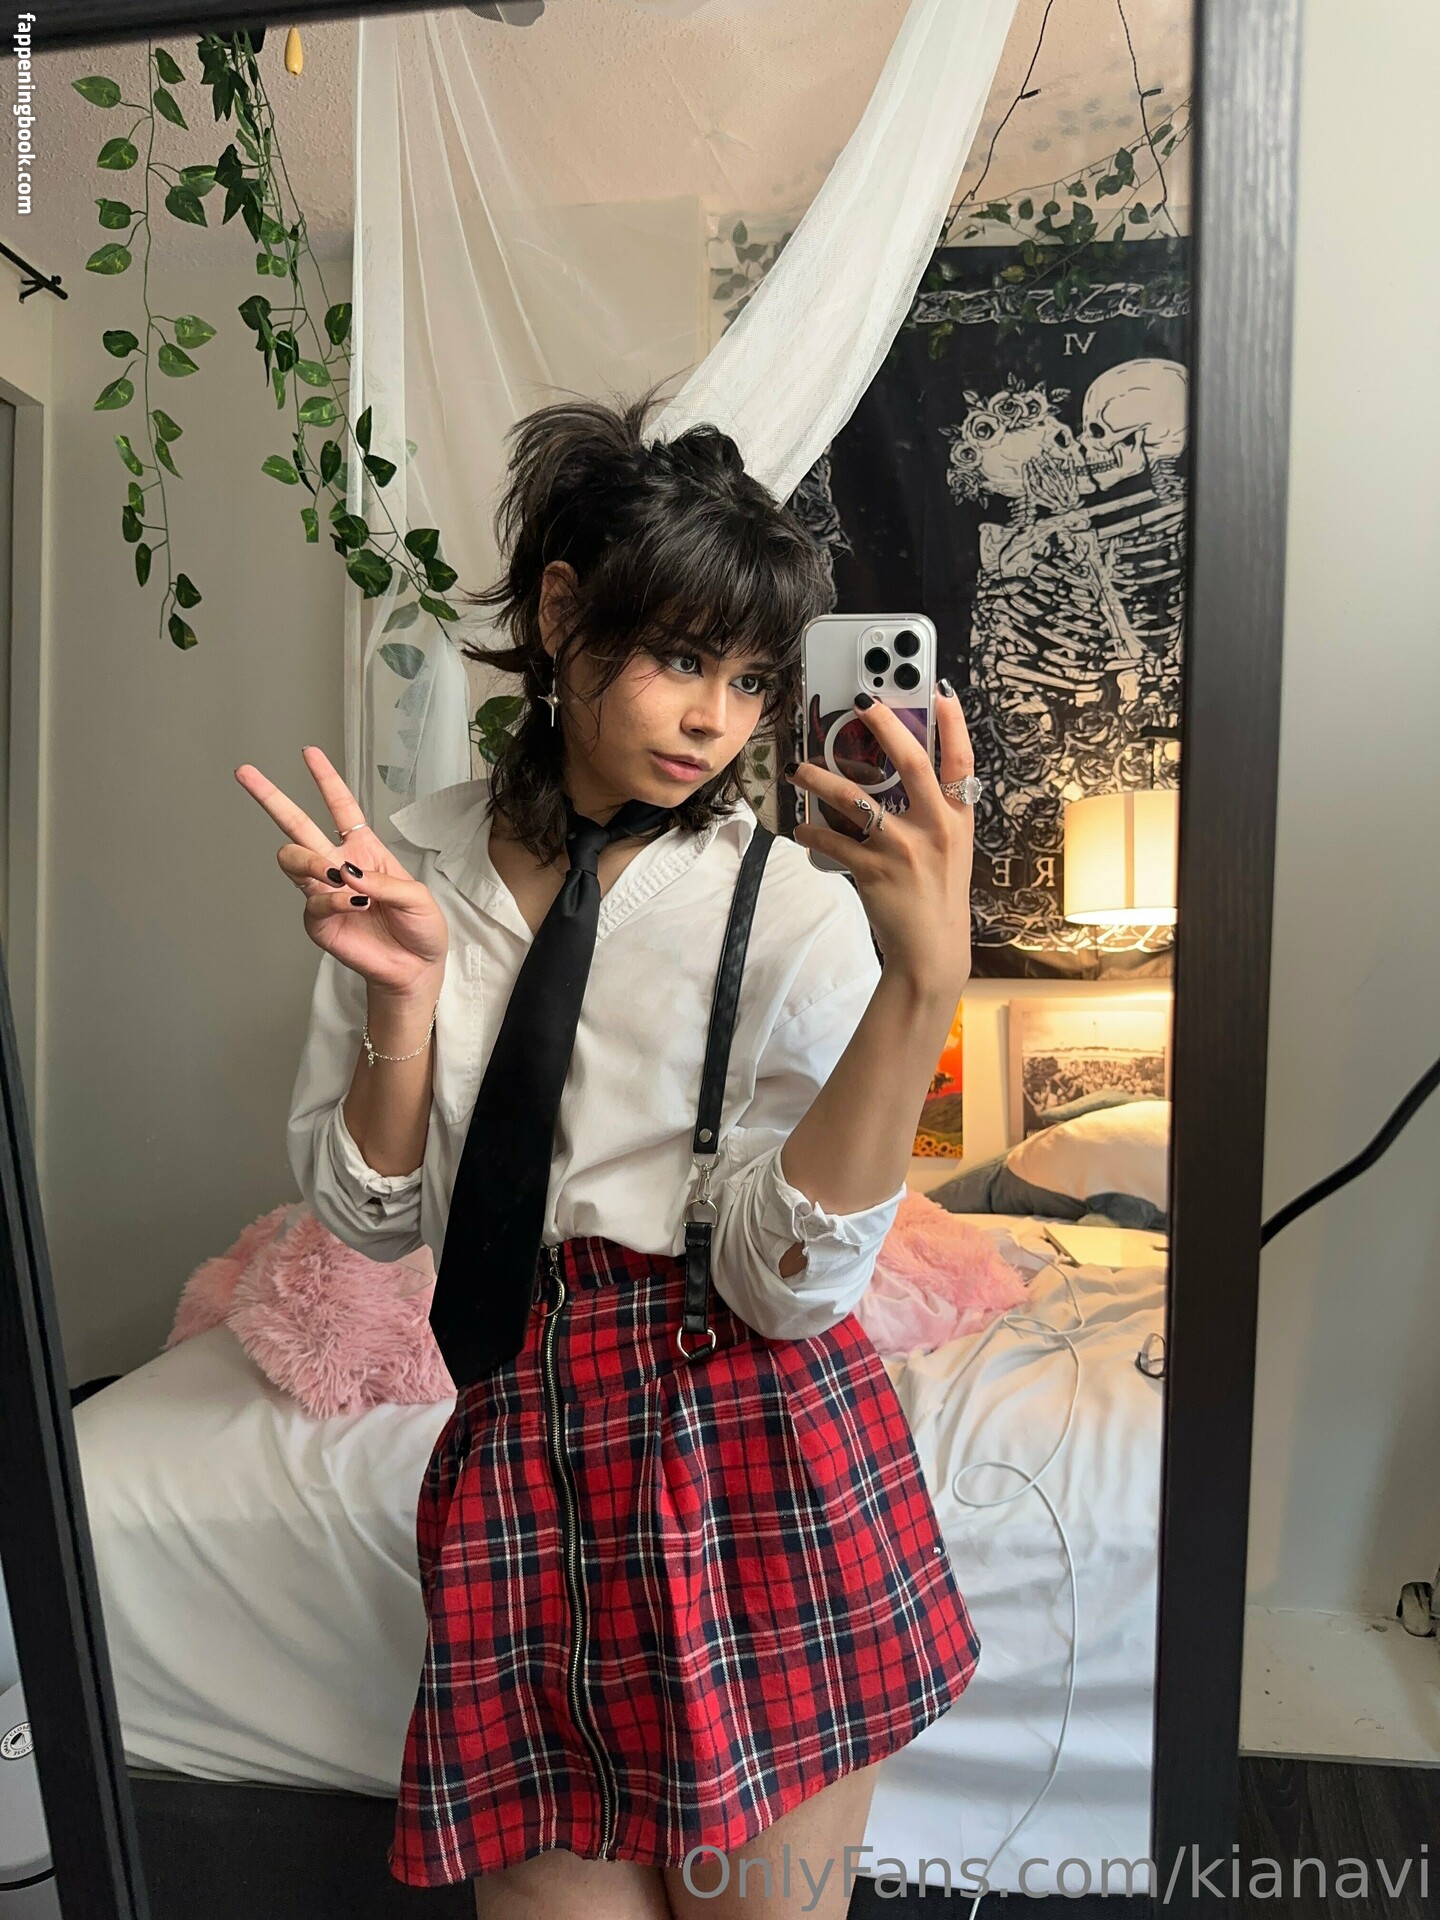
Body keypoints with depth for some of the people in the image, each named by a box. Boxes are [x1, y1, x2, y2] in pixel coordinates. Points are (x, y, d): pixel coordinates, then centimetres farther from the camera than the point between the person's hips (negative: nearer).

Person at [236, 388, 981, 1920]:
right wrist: (403, 992, -14)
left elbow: (791, 1282, -18)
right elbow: (370, 1219, 3)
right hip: (520, 1443, 2)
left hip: (760, 1453, -2)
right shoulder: (412, 869, -1)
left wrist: (926, 975, -28)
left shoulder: (799, 905, -10)